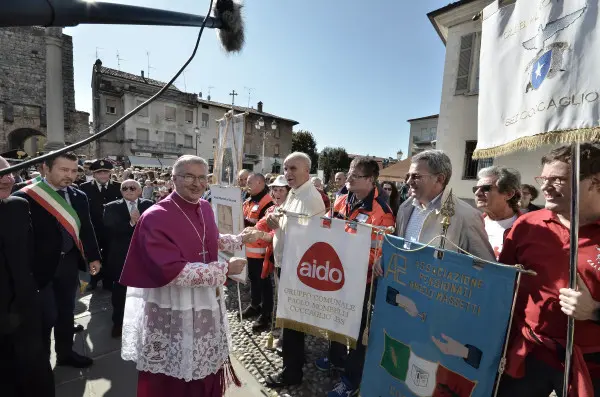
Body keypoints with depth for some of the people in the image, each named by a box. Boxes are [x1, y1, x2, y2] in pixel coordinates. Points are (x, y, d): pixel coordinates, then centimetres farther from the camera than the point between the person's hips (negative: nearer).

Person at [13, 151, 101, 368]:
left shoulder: (79, 196, 2)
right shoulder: (25, 197, -15)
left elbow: (86, 229, 8)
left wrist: (93, 257, 9)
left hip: (69, 262, 5)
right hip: (41, 265, -5)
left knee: (66, 310, 19)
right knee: (46, 315, 5)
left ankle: (65, 353, 38)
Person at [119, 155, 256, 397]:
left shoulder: (205, 208, 1)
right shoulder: (156, 217, -20)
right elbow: (173, 272, -26)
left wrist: (241, 240, 14)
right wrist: (225, 269, -23)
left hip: (208, 303, 6)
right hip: (172, 311, -6)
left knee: (207, 367, 23)